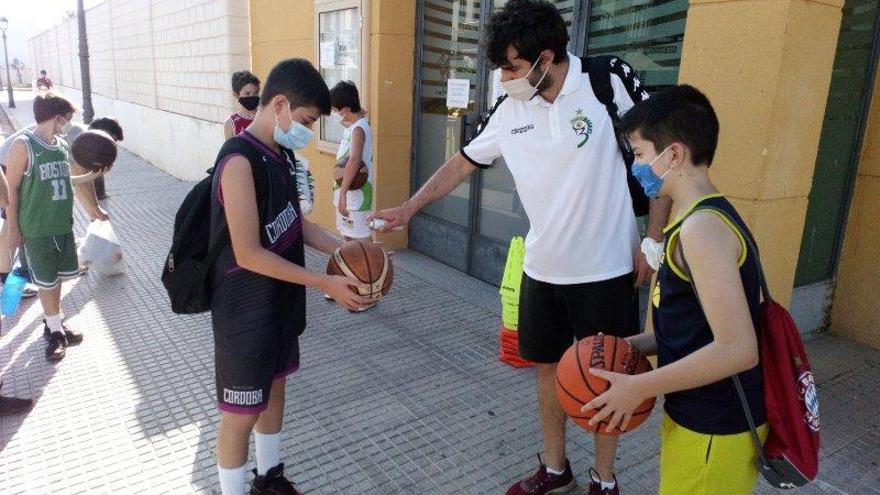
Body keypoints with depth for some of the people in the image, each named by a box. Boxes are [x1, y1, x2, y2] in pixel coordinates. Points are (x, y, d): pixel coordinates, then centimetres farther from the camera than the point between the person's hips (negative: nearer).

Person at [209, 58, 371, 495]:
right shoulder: (240, 160, -24)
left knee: (274, 388, 23)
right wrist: (325, 283, -25)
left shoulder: (283, 154, 4)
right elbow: (249, 255, -26)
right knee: (241, 411, 7)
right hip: (246, 311, -9)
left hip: (281, 302, 9)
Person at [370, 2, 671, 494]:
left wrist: (653, 243, -10)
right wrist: (408, 208, 9)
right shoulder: (510, 110, 1)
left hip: (606, 270, -4)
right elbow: (463, 162, 12)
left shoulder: (611, 82, -13)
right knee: (549, 367, 15)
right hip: (542, 269, 5)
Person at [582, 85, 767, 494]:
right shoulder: (702, 218, 7)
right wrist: (631, 346, 5)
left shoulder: (701, 227, -24)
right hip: (700, 414, 9)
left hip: (716, 428, -9)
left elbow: (737, 349, -28)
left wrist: (638, 387, -21)